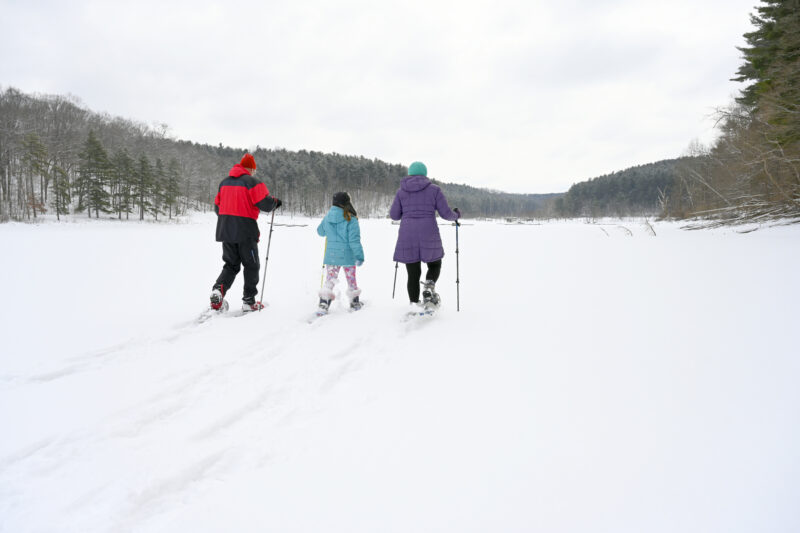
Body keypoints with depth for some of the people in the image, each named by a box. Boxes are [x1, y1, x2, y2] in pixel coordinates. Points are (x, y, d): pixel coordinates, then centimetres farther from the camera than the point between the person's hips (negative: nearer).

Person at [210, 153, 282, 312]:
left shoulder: (224, 182, 13)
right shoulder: (251, 182, -8)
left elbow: (217, 206, 17)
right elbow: (265, 203, -16)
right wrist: (275, 202, 5)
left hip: (225, 231, 6)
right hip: (245, 231, -6)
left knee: (231, 265, 16)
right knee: (251, 266, 7)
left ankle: (218, 290, -8)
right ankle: (249, 302, 7)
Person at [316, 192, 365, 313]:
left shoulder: (327, 217, 0)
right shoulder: (351, 219, -14)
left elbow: (320, 231, 17)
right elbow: (354, 239, -17)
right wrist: (360, 256, -13)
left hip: (331, 254, 3)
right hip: (348, 255, -3)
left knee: (330, 280, 7)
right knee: (351, 279, 14)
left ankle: (324, 303, -5)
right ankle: (354, 303, 28)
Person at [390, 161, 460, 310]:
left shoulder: (401, 191, 8)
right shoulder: (434, 189, 4)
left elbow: (394, 215, 10)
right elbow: (446, 213, 1)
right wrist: (456, 215, 23)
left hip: (407, 237, 2)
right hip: (429, 236, -1)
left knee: (413, 274, 10)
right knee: (435, 265, 20)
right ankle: (429, 287, -8)